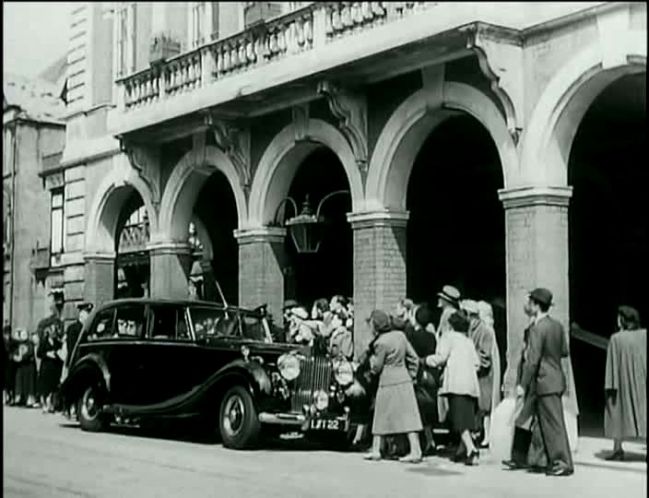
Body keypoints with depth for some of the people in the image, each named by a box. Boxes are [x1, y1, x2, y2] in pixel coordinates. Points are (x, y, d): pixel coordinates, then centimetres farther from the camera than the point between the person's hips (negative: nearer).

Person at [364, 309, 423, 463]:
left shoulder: (381, 343, -15)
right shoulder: (400, 335, 5)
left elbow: (376, 367, -9)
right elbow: (414, 358, 9)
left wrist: (372, 358, 11)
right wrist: (412, 374, 18)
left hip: (388, 383, -6)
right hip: (405, 380, 6)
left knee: (381, 415, 7)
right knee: (408, 415, 3)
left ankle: (375, 450, 14)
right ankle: (415, 451, -1)